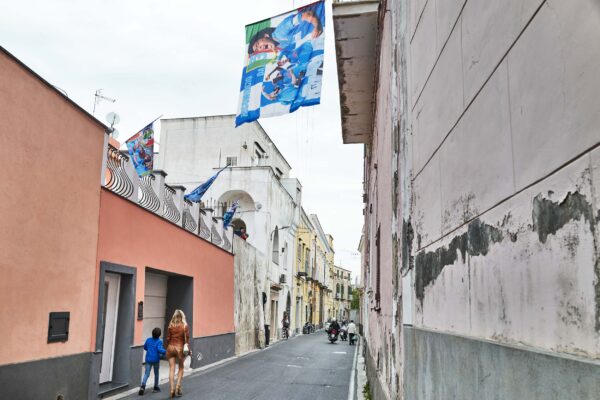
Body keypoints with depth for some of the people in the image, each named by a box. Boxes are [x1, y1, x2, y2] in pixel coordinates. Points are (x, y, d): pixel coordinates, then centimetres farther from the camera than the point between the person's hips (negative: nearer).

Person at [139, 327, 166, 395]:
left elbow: (145, 347, 15)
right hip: (156, 360, -3)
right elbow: (159, 349, -26)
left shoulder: (148, 340, 3)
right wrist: (165, 352, -13)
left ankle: (143, 386, -22)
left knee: (146, 374, 0)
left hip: (148, 359, 3)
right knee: (156, 374, 15)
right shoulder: (159, 342, -12)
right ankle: (156, 387, 24)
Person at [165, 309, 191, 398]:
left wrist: (167, 348, 14)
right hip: (180, 348, -2)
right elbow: (187, 339, -6)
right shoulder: (185, 326, -6)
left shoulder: (171, 326, 0)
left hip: (171, 347, 2)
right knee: (181, 368, 16)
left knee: (171, 369, 5)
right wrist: (189, 349, 2)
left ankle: (172, 389, 3)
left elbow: (168, 338, 2)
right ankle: (178, 387, 8)